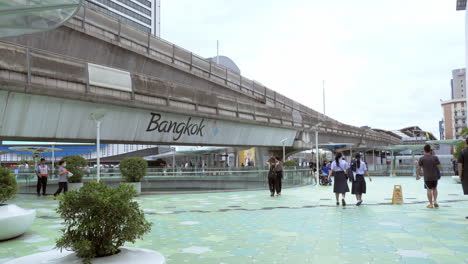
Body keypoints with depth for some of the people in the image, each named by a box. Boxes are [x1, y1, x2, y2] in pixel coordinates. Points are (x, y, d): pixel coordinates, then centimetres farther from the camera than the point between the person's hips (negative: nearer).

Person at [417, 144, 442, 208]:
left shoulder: (422, 159, -6)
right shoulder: (435, 158, -3)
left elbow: (419, 168, -1)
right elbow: (439, 167, -5)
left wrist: (418, 175, 14)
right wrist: (440, 169, 19)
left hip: (427, 177, -2)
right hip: (435, 176, 2)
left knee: (429, 190, 3)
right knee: (434, 188, 20)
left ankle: (431, 204, 5)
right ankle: (435, 201, 10)